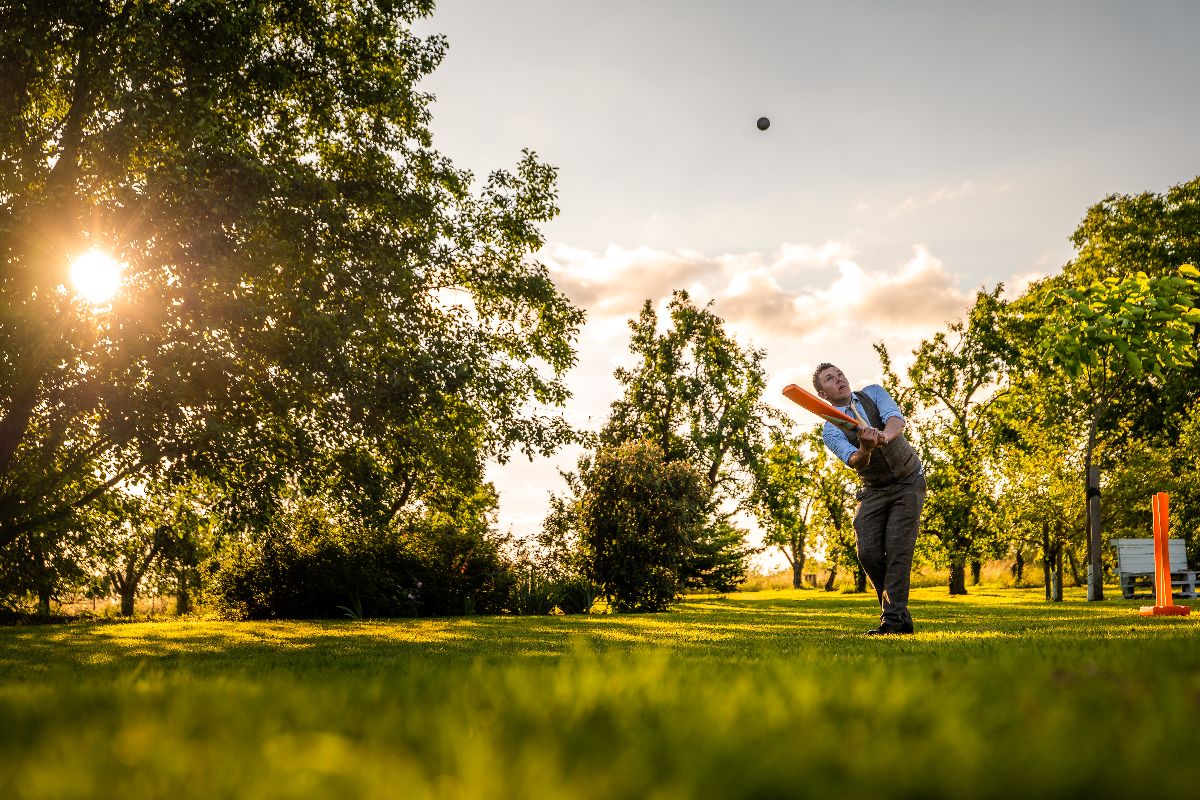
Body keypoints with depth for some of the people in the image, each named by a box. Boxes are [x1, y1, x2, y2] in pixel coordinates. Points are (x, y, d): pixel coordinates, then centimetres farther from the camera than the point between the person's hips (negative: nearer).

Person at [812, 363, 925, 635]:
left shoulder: (874, 393, -4)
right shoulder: (831, 430, -9)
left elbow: (897, 419, -24)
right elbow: (854, 461, -27)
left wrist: (884, 435, -47)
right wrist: (865, 449, -50)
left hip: (908, 482, -1)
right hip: (873, 491, 1)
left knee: (897, 548, -14)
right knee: (868, 552, -12)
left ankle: (894, 620, -14)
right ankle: (896, 606, 7)